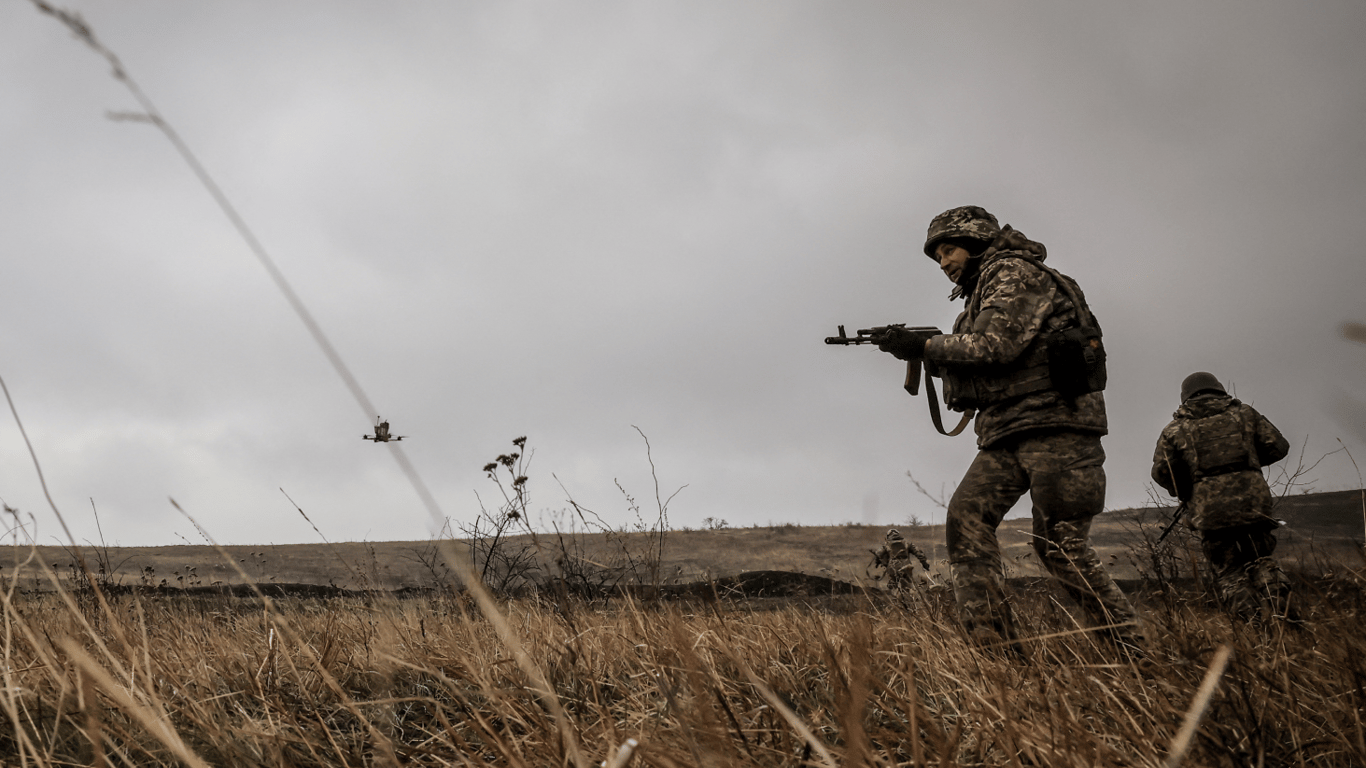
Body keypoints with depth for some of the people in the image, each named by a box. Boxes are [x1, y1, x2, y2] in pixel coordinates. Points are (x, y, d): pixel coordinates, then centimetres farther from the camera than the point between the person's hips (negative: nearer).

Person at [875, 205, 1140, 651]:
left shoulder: (1015, 272, -1)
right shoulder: (980, 293, 26)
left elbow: (996, 345, -16)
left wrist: (926, 345, -7)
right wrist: (929, 359, 9)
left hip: (1055, 422, -9)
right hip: (1005, 433, 9)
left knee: (1061, 545, -11)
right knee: (966, 518, -9)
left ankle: (1131, 655, -2)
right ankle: (995, 648, -13)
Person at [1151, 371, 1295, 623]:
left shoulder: (1176, 429, 8)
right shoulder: (1244, 414, 12)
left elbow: (1161, 472, 6)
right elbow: (1278, 447, 12)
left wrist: (1185, 493, 25)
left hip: (1210, 511, -1)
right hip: (1253, 503, 2)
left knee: (1229, 574, 12)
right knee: (1261, 560, 21)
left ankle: (1256, 620, -10)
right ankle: (1279, 610, -3)